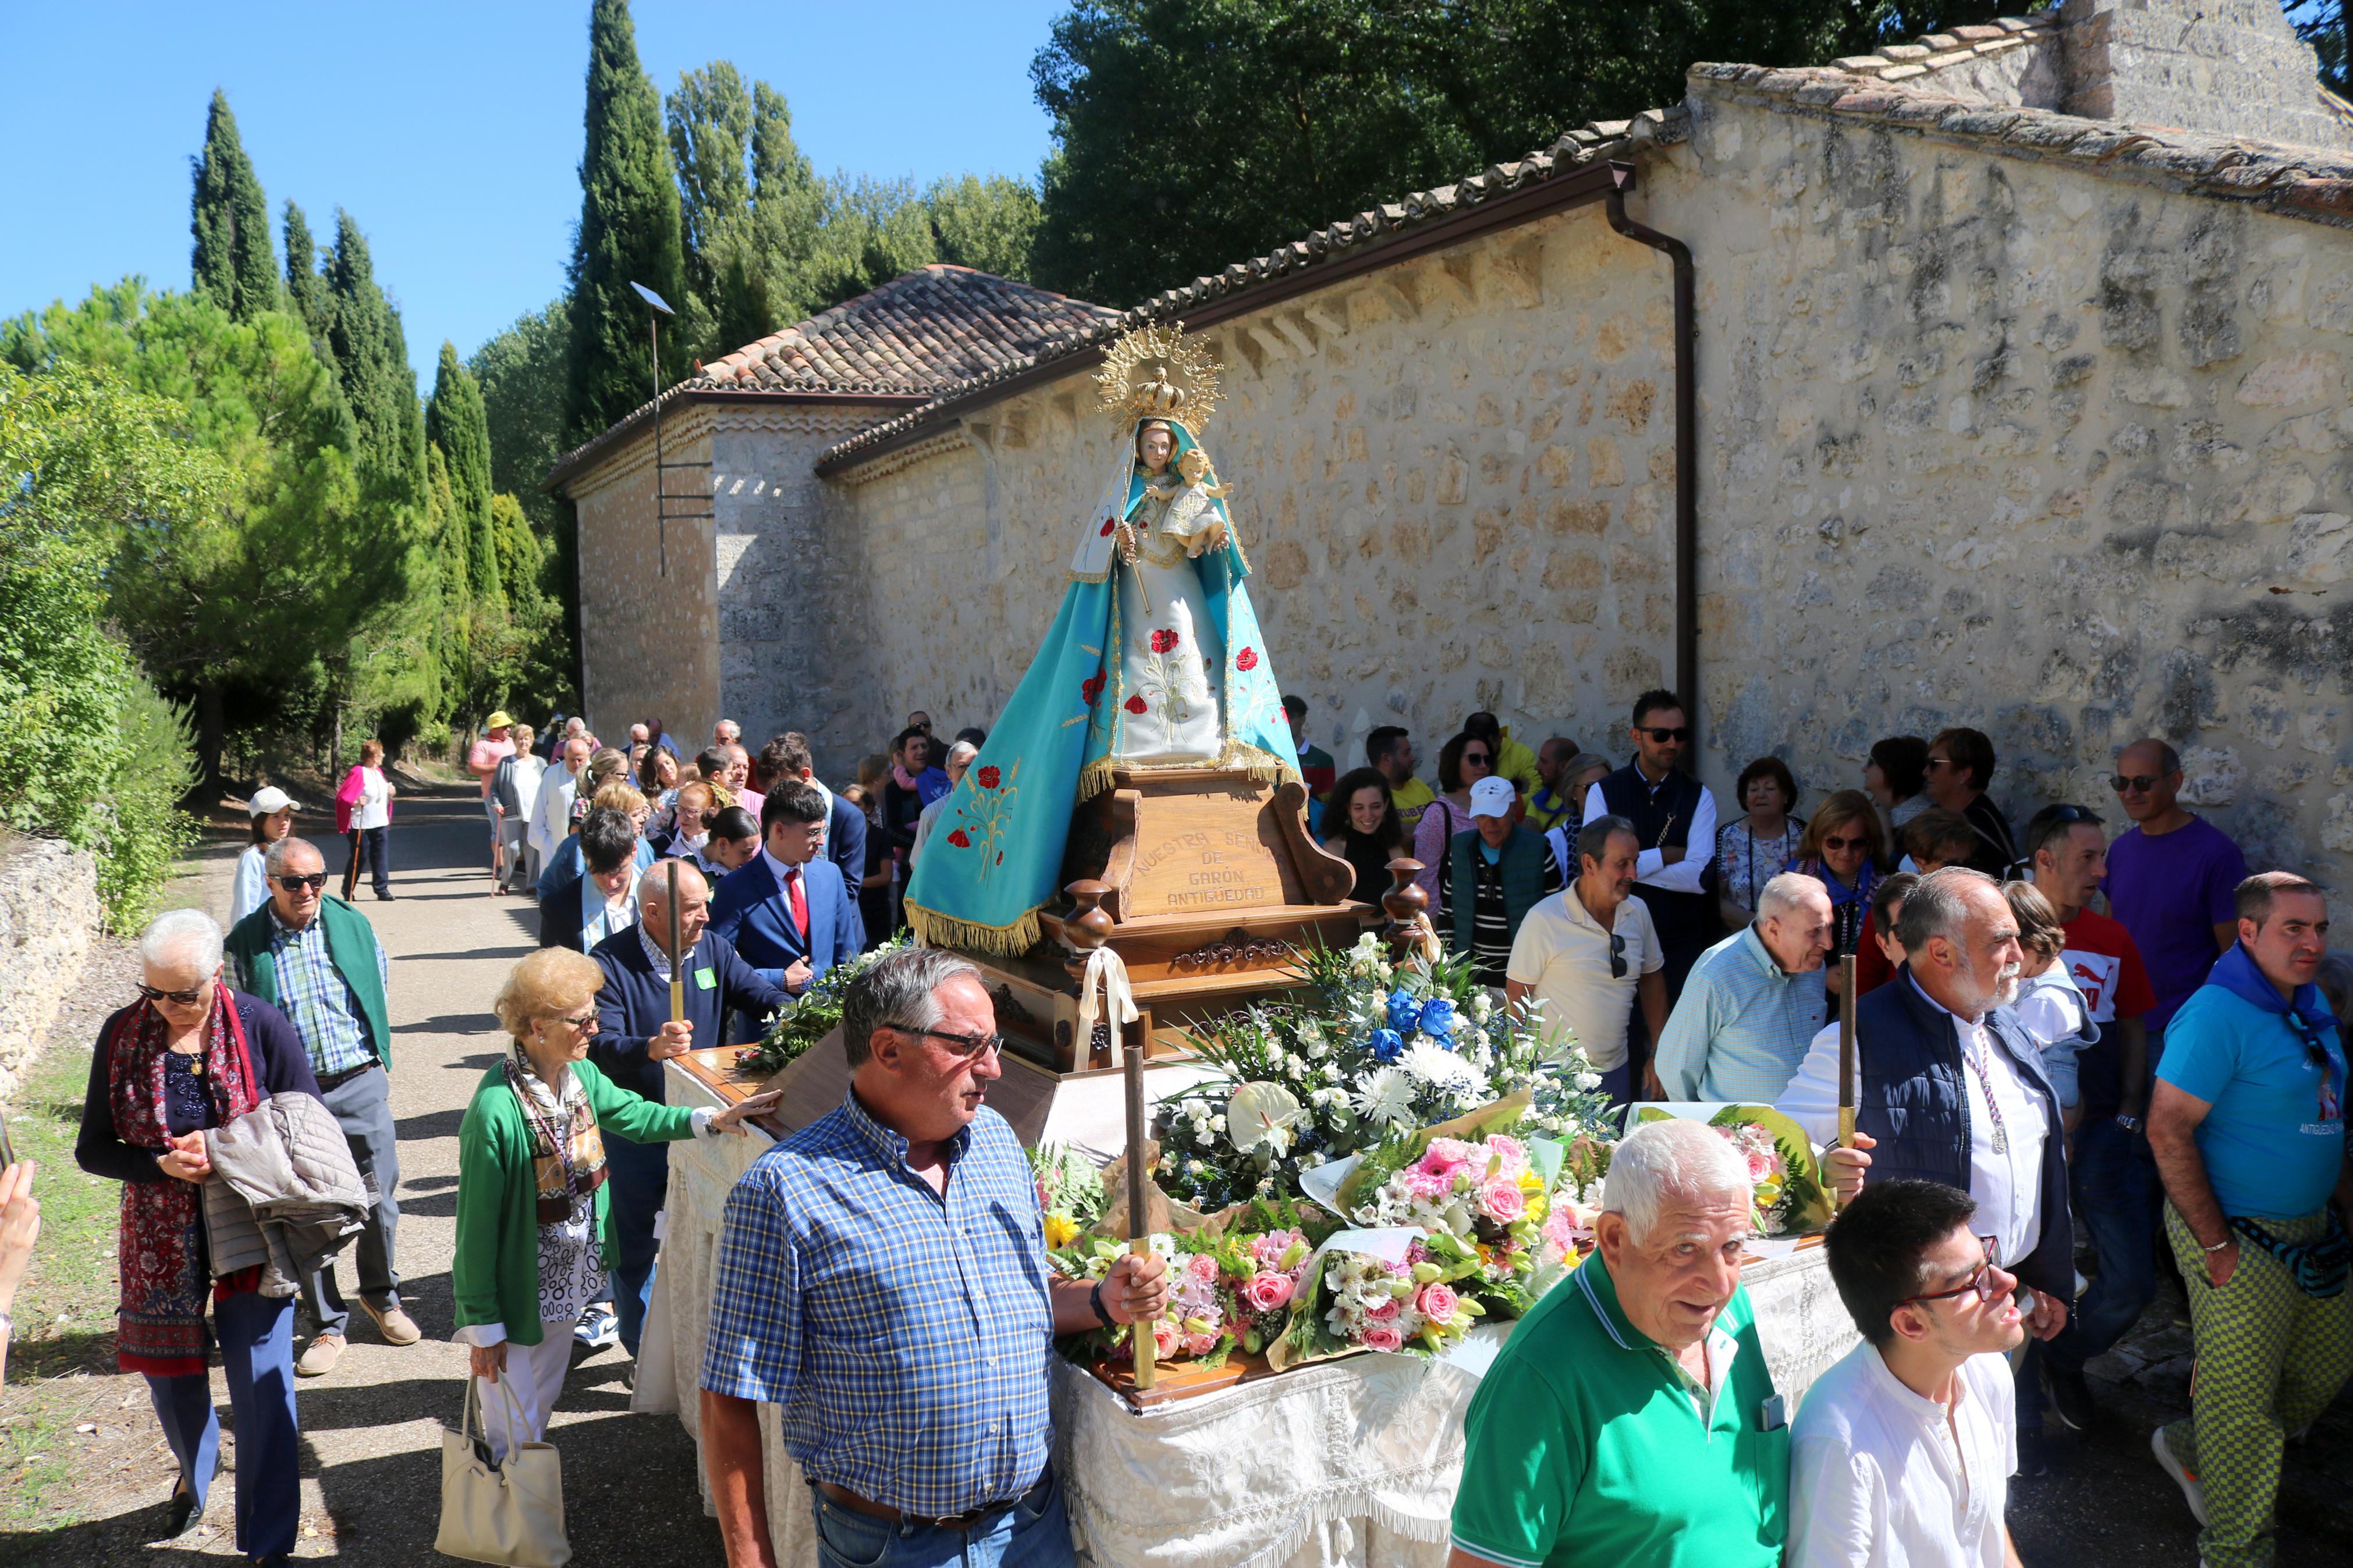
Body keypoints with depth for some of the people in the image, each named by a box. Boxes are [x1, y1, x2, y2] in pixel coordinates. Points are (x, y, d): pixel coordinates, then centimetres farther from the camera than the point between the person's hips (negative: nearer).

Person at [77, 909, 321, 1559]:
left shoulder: (261, 1026, -12)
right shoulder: (122, 1034, -6)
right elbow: (92, 1149, 0)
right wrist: (163, 1166, -19)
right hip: (160, 1237, 3)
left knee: (262, 1389, -1)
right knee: (170, 1377, 19)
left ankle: (269, 1544, 14)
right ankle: (194, 1473, 52)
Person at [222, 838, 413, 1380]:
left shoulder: (352, 924, 0)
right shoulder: (246, 942, -5)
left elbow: (380, 988, 16)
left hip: (360, 1084, 1)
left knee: (381, 1202, 9)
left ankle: (381, 1295, 34)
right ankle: (329, 1324, 22)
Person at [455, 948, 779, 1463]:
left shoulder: (580, 1075, -7)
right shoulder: (496, 1111, -29)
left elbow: (635, 1116, 10)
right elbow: (478, 1227, -22)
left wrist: (712, 1120, -5)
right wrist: (483, 1327, -16)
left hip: (569, 1284, 7)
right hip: (515, 1297, -7)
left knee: (543, 1405, 26)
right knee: (513, 1436, 8)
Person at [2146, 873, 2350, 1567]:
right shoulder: (2217, 1015, -21)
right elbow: (2168, 1129, -24)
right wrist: (2215, 1244, -21)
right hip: (2243, 1236, -9)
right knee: (2244, 1399, 2)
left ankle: (2190, 1448, 37)